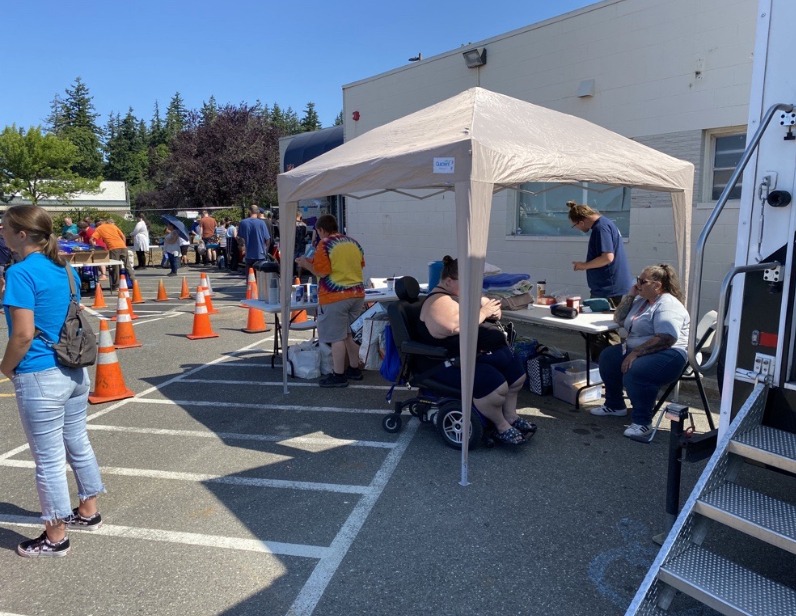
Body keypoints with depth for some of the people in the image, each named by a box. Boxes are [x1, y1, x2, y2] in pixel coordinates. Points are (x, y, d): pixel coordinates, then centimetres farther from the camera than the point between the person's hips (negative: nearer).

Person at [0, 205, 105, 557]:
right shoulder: (65, 269, 7)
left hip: (40, 378, -8)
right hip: (75, 372, 8)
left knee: (49, 458, 6)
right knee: (78, 444, 20)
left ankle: (55, 537, 21)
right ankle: (88, 512, 36)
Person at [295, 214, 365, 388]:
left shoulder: (325, 244, -10)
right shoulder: (353, 243, 11)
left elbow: (321, 271, -16)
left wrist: (306, 263, 0)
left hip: (335, 297, -8)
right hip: (357, 294, 8)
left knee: (336, 337, -1)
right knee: (349, 334, 19)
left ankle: (338, 376, 4)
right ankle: (354, 369, 26)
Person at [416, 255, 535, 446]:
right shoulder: (439, 301, -17)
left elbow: (488, 304, 21)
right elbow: (457, 326, -34)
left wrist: (494, 310, -5)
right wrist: (483, 311, -20)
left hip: (487, 351, 11)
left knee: (517, 376, 12)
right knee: (496, 386, -27)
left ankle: (511, 416, 29)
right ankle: (501, 426, -1)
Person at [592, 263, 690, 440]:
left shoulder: (667, 305, -15)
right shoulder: (641, 299, 15)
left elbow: (666, 339, -27)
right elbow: (619, 319, 18)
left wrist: (635, 353, -27)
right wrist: (630, 295, 7)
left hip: (669, 354, -10)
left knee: (634, 372, -34)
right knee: (608, 357, 3)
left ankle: (642, 421, -18)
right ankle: (615, 405, 15)